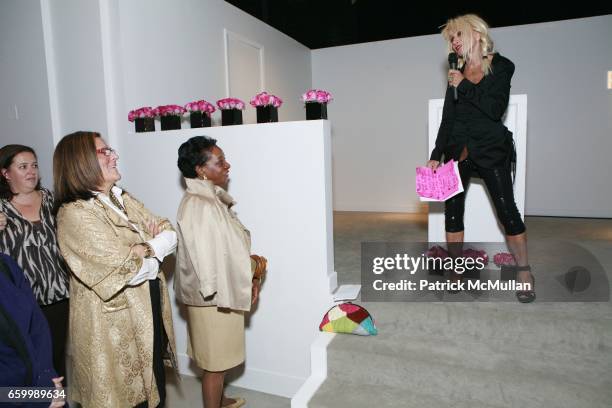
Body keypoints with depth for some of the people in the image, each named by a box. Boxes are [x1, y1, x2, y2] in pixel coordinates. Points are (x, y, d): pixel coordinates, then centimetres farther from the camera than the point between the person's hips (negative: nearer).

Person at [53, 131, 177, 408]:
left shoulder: (123, 199, 8)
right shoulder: (75, 213, -18)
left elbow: (170, 234, 3)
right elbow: (124, 270, -27)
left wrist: (144, 248, -16)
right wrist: (154, 254, -8)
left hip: (150, 316, 7)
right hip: (112, 328, -7)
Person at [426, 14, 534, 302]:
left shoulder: (501, 66, 0)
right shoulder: (456, 74, 11)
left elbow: (495, 109, -15)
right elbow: (447, 119, 10)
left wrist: (464, 86, -12)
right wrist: (436, 155, 4)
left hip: (492, 150, -4)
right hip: (458, 150, 4)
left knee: (507, 210, -3)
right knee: (452, 210, 0)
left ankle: (524, 273, 12)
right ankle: (456, 273, 11)